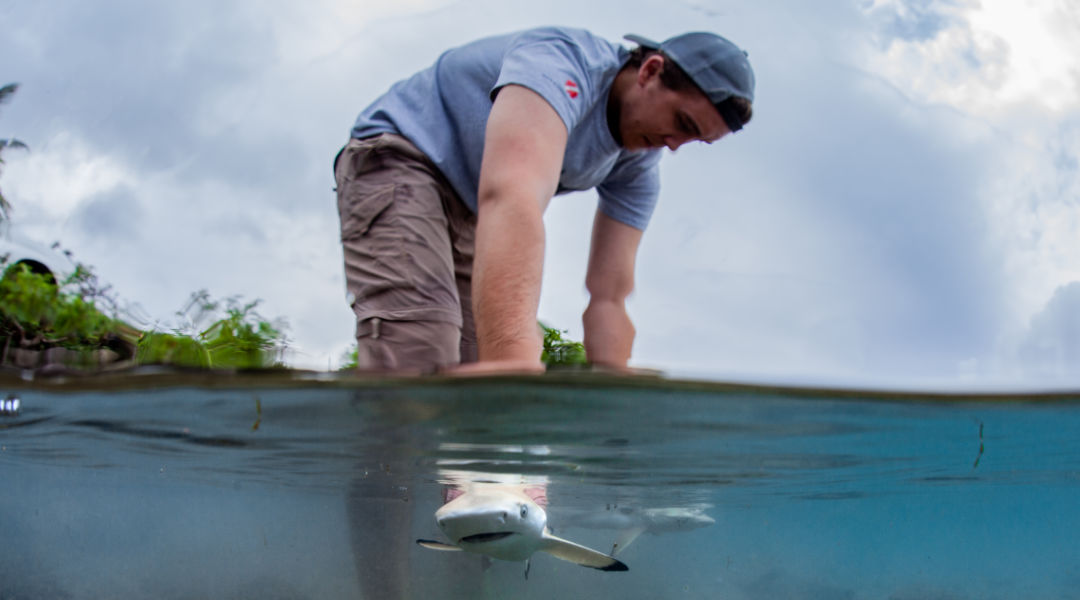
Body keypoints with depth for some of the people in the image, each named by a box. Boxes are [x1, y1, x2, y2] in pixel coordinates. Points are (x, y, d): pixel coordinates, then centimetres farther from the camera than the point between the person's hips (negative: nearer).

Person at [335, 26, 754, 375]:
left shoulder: (638, 168, -3)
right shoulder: (566, 60, -29)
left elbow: (609, 297, -6)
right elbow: (513, 194, -49)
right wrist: (511, 353, -65)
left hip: (468, 215, 9)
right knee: (416, 356, -31)